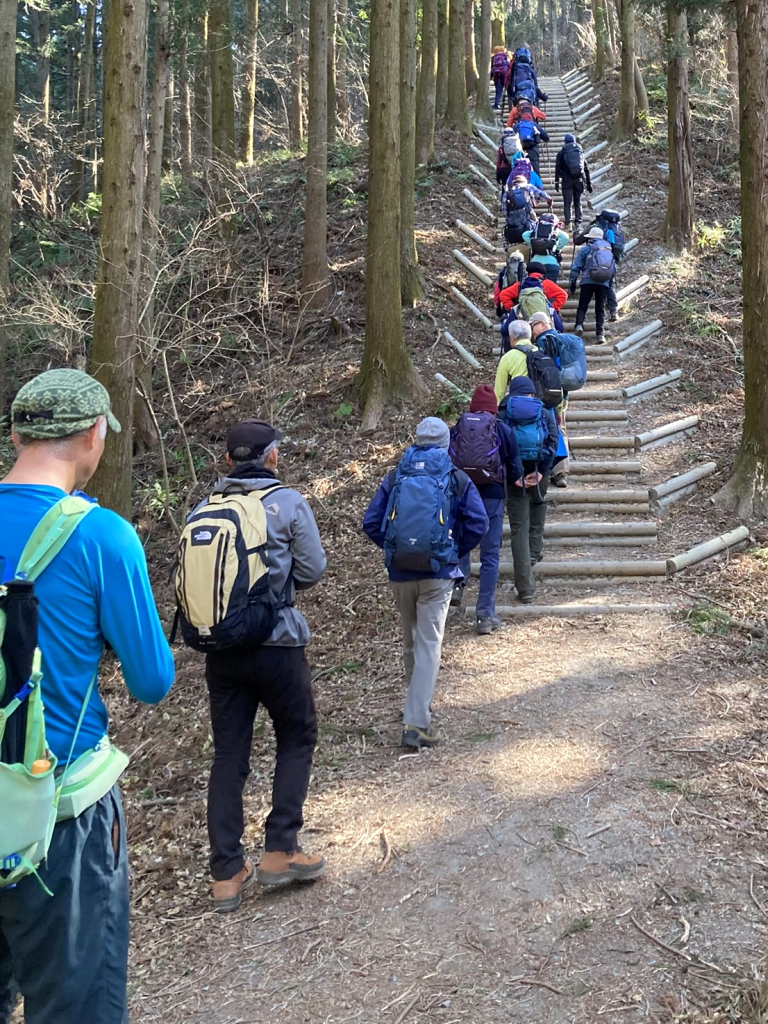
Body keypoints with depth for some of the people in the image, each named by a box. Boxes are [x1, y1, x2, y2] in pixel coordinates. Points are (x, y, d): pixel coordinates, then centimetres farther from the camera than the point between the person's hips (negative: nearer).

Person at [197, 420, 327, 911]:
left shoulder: (202, 509, 3)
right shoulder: (287, 502, -6)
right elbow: (312, 569, -3)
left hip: (220, 647, 4)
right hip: (276, 644, -3)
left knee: (229, 755, 10)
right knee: (297, 737, 16)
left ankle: (227, 874, 15)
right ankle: (280, 850, 13)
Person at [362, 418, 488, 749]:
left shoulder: (395, 477, 4)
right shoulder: (456, 479, -1)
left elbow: (371, 523, 0)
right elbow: (478, 525, -7)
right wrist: (456, 552, 8)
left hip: (399, 573, 3)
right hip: (438, 573, -3)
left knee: (411, 641, 20)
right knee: (429, 645, -2)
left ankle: (417, 705, 38)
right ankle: (415, 722, -8)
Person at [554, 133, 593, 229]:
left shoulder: (561, 153, 6)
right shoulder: (580, 151, 15)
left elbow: (558, 168, -1)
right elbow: (586, 168, 14)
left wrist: (556, 182, 0)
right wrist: (588, 183, 17)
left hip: (567, 180, -3)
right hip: (579, 179, 3)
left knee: (567, 202, -2)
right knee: (578, 202, 11)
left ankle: (568, 222, -10)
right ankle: (578, 222, 5)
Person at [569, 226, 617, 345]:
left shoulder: (586, 249, 7)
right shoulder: (608, 250, 19)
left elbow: (575, 267, 2)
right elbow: (614, 270, 19)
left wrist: (573, 284, 6)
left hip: (588, 281, -3)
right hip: (604, 283, 3)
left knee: (582, 306, 4)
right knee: (600, 308, 8)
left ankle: (579, 324, -21)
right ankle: (600, 334, -1)